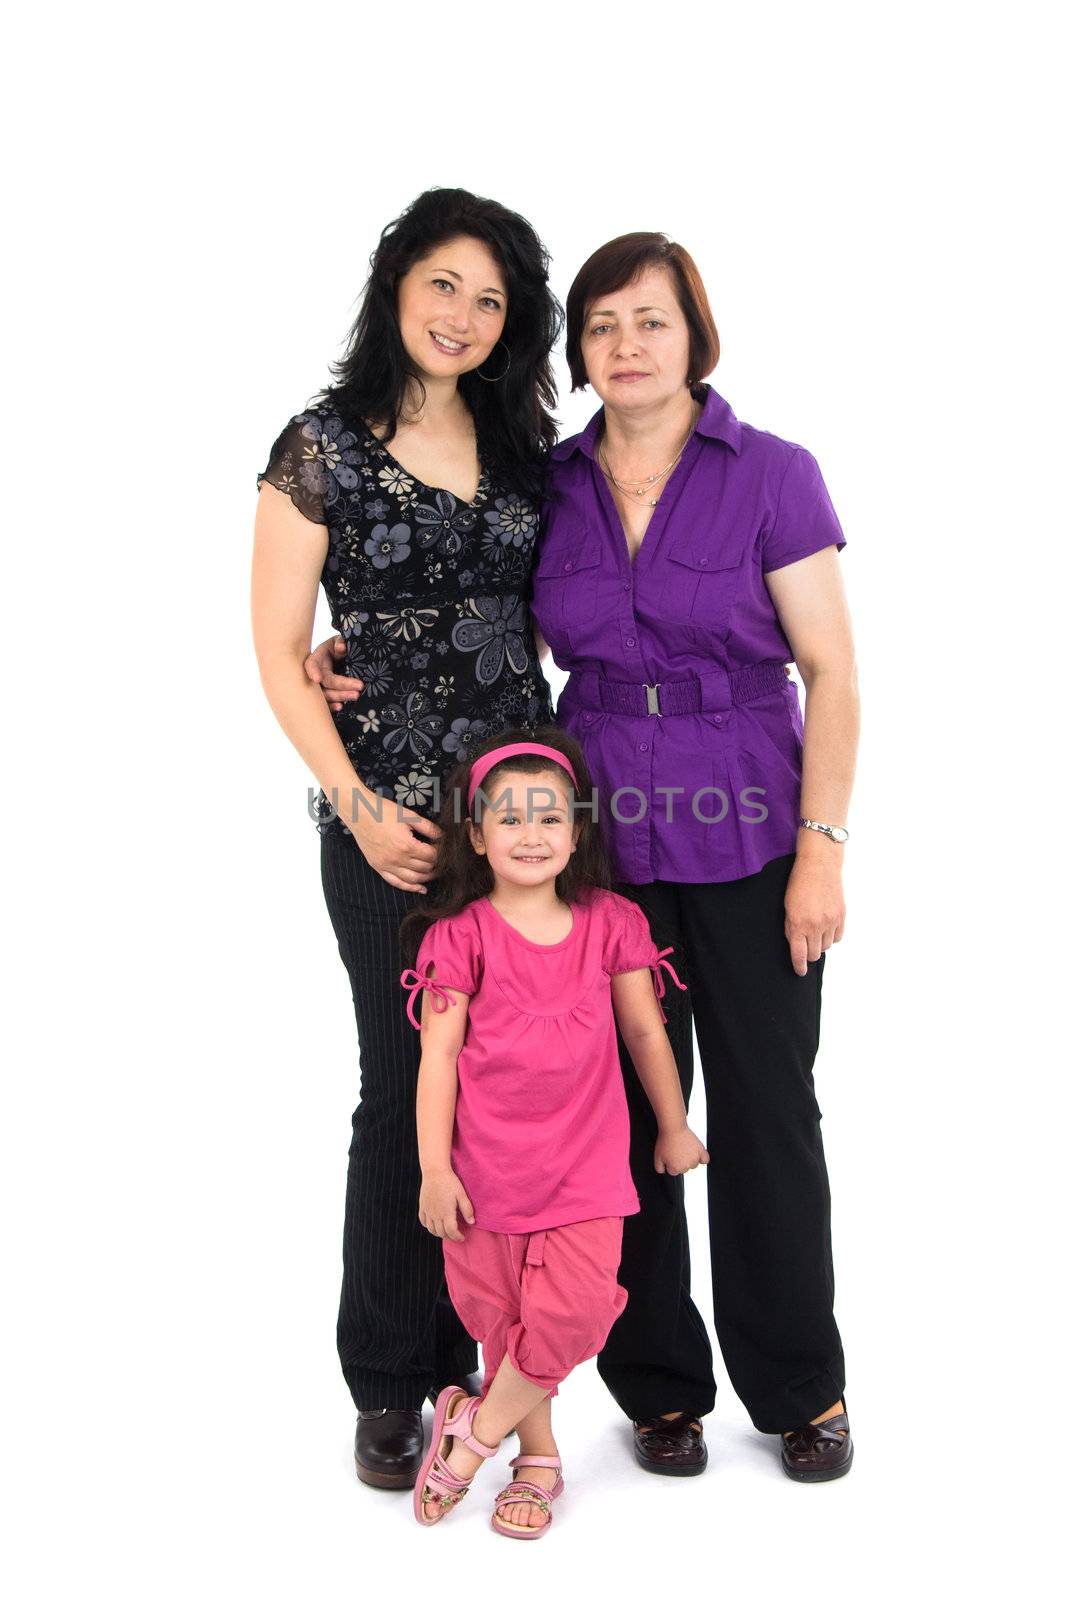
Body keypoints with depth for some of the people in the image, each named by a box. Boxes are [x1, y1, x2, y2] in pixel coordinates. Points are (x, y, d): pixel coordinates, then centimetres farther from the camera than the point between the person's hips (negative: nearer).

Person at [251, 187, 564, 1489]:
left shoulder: (521, 445, 10)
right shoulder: (324, 447, -3)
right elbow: (278, 653, -4)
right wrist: (359, 807, -11)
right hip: (392, 818, -4)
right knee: (407, 1088, 4)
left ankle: (479, 1352, 25)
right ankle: (389, 1384, 21)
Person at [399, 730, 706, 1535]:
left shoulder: (611, 922, 2)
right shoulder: (460, 936, -5)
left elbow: (645, 1030, 11)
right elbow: (438, 1055, -5)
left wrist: (674, 1127, 17)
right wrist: (435, 1169, -8)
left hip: (586, 1159, 1)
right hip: (490, 1160, -1)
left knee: (576, 1308, -10)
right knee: (505, 1315, 8)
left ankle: (473, 1431, 11)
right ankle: (539, 1459, 29)